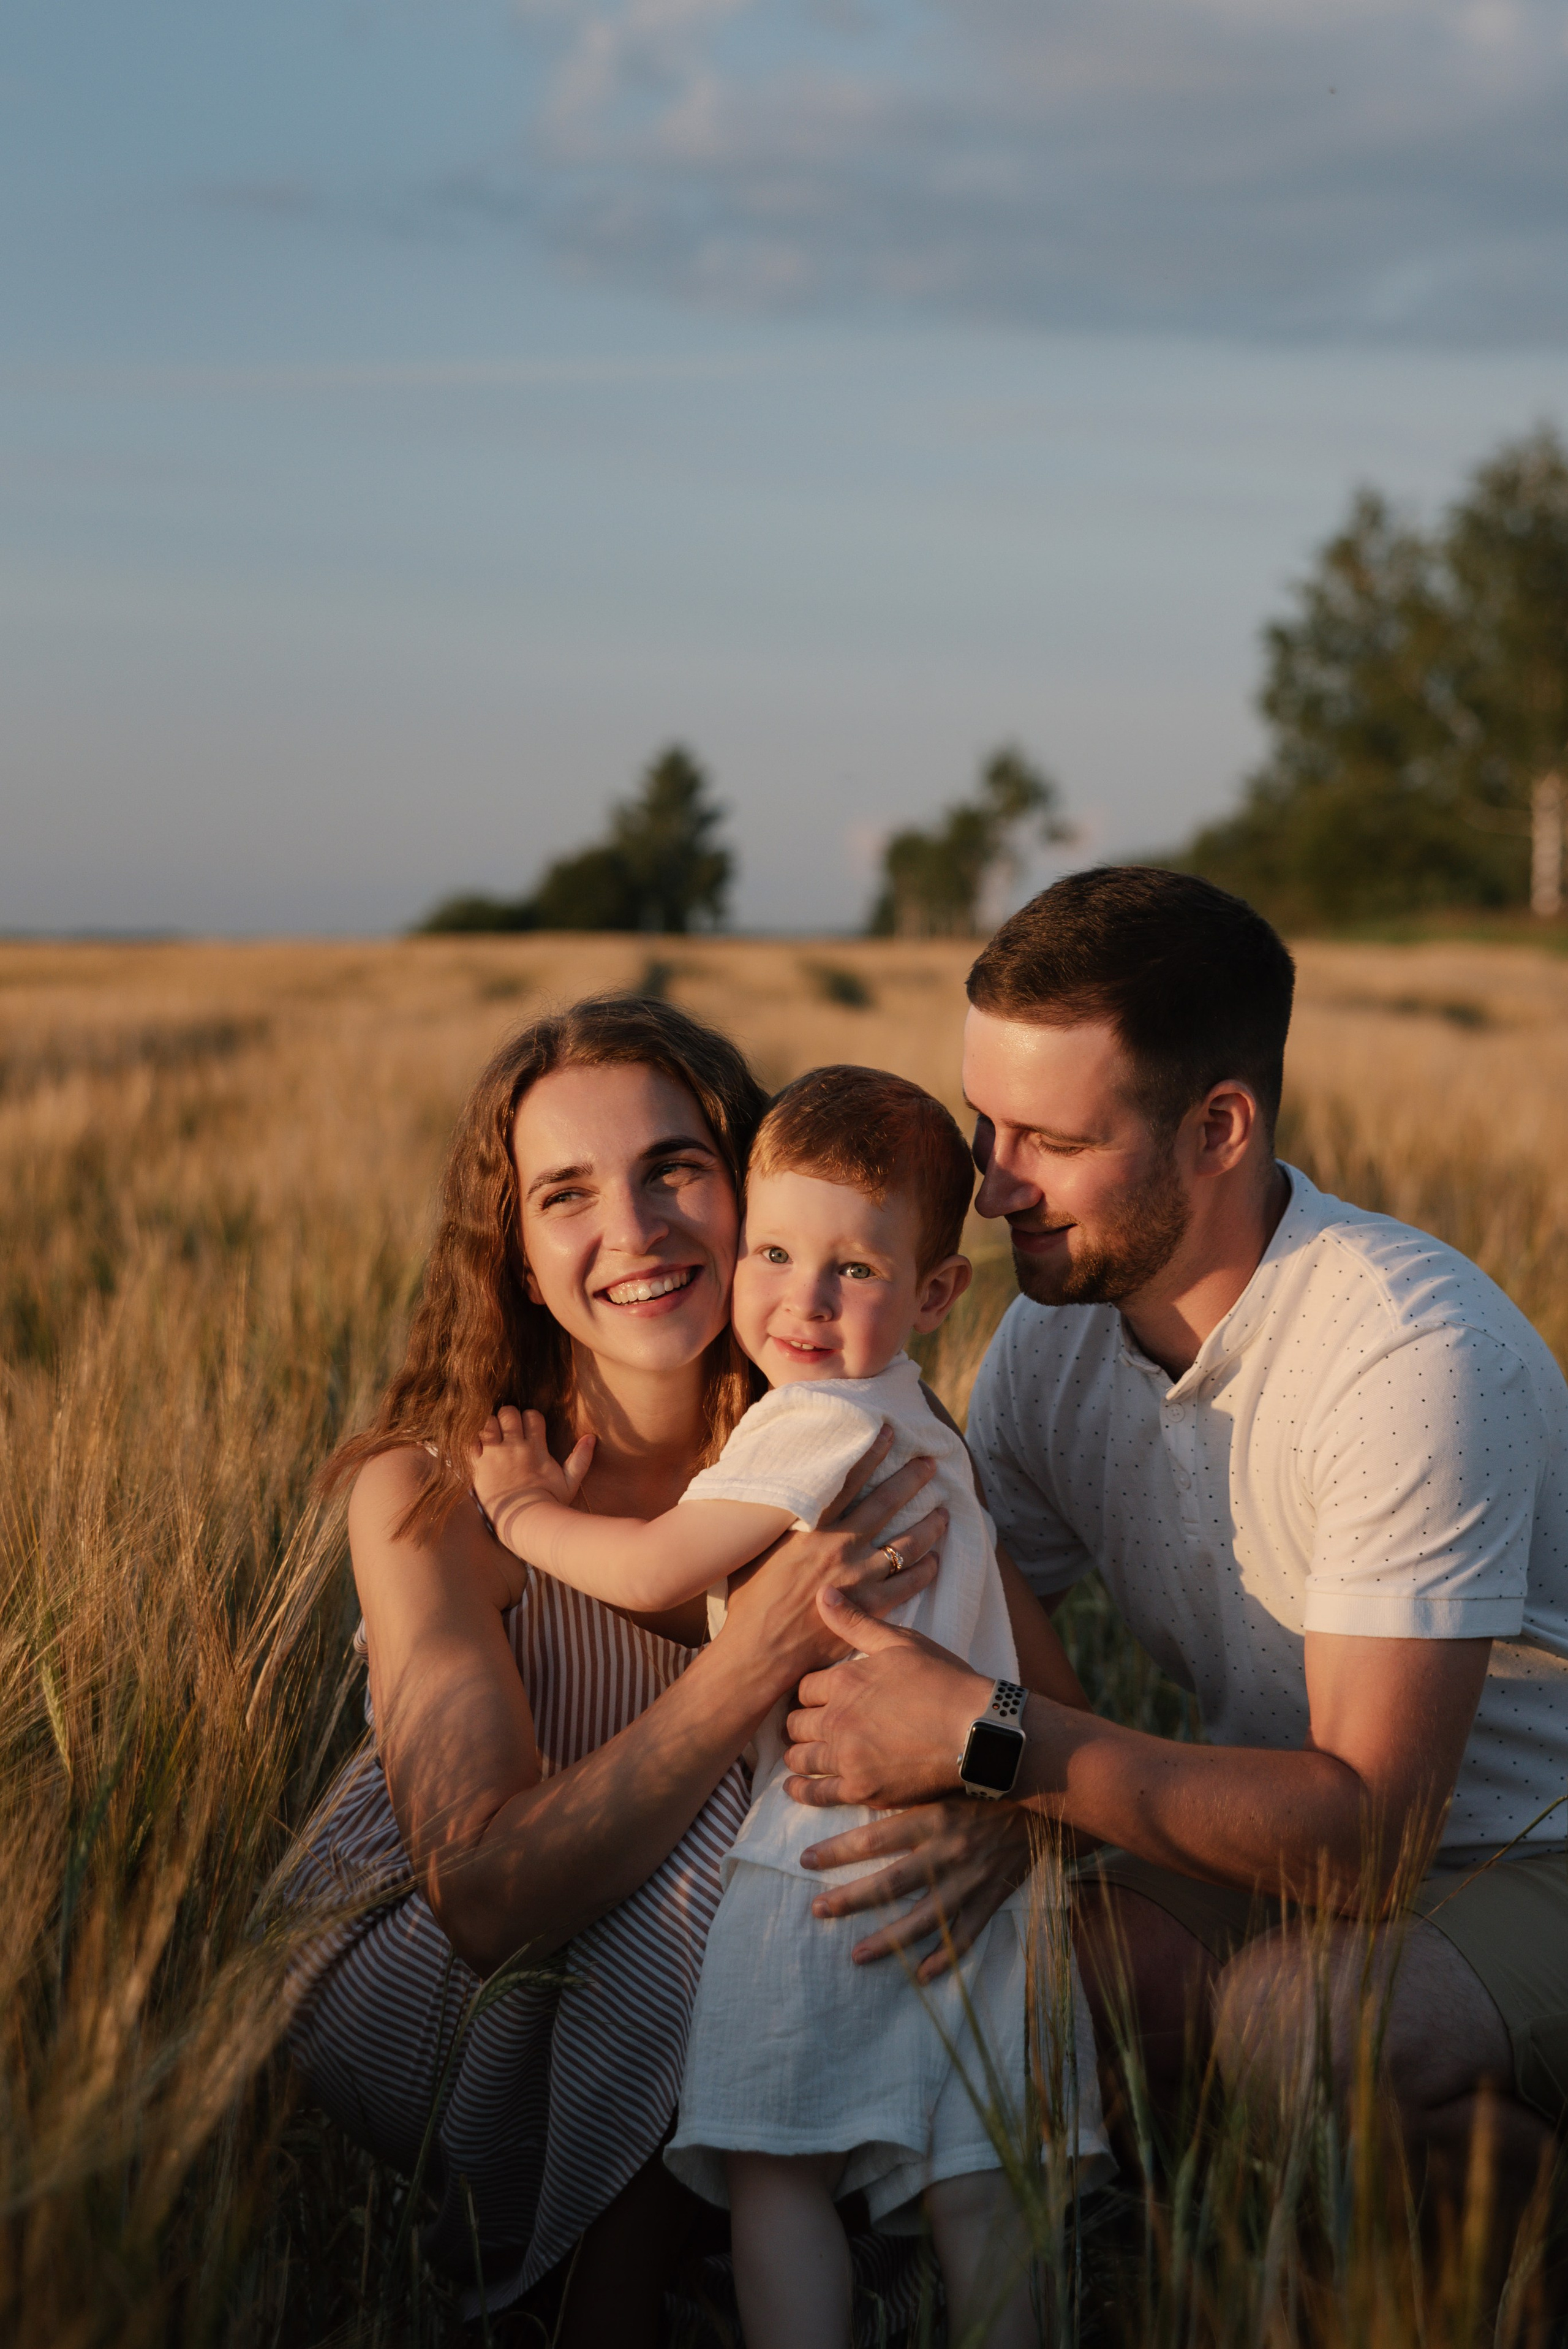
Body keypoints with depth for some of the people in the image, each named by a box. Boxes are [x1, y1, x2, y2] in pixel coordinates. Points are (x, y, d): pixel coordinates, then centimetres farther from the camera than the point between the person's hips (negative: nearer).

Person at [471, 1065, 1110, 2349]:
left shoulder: (821, 1420, -13)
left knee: (775, 2170, -2)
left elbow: (653, 1572, -13)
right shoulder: (914, 1422, 18)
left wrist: (523, 1510, 1)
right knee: (975, 2180, 7)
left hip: (833, 1846, -9)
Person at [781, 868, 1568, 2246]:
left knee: (1300, 2014, -35)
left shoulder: (1409, 1356, -25)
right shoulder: (1052, 1334, -2)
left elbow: (1365, 1839, -29)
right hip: (1290, 1857, 6)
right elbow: (979, 1638, 3)